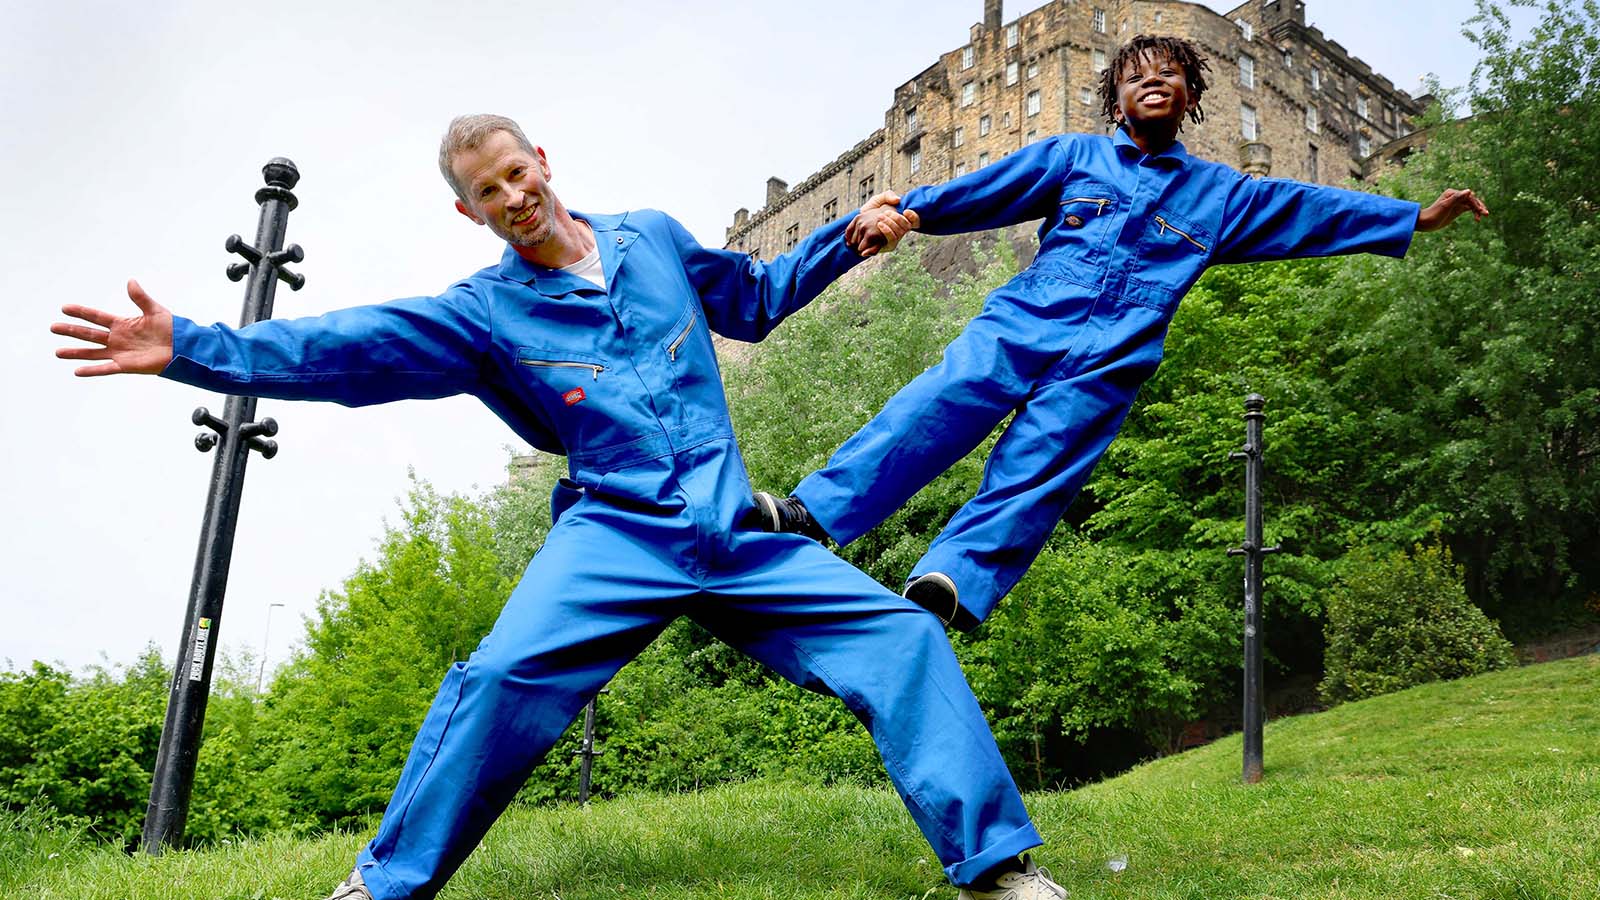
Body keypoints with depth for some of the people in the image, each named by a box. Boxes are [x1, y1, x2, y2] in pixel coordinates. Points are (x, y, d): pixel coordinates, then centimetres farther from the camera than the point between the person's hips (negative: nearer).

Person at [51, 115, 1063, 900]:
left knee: (903, 634, -11)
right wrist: (192, 347, -15)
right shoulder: (484, 311, 3)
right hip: (615, 533, -2)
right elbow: (349, 348, -7)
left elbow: (753, 299, 28)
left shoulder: (656, 238, 12)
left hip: (735, 532, 3)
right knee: (505, 675, -28)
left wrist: (845, 239, 18)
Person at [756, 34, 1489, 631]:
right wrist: (909, 210, -6)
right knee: (934, 407, -23)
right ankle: (807, 516, -30)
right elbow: (983, 190, 10)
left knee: (1033, 474, -17)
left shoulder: (1221, 194, 25)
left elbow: (1317, 210, 27)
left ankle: (950, 588, -33)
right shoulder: (1071, 157, 19)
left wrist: (1417, 218, 24)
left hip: (1105, 361, 1)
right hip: (1020, 322, -1)